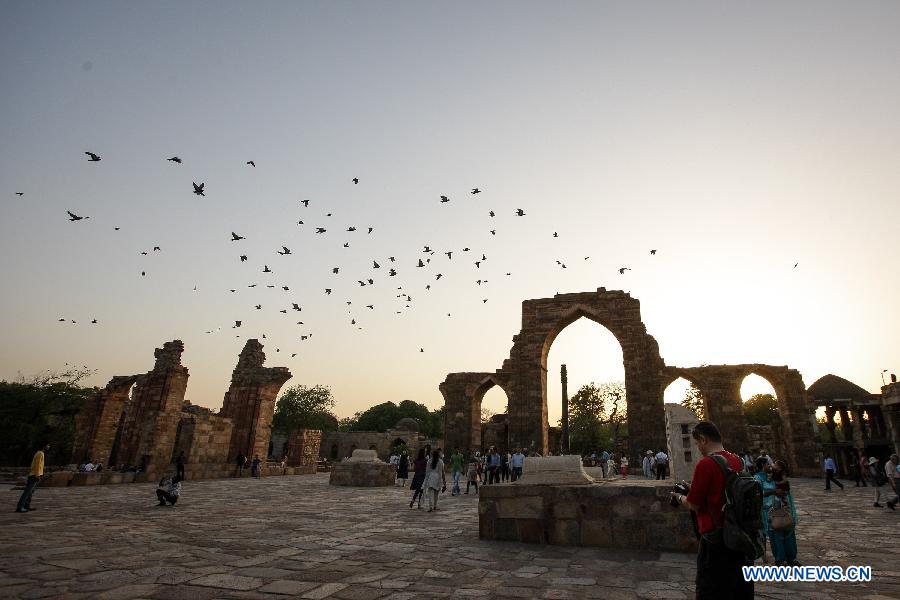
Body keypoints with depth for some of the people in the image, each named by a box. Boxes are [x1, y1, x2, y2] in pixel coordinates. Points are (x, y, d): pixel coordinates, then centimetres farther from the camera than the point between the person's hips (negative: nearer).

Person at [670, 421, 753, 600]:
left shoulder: (705, 464, -20)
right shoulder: (738, 461, 3)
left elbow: (693, 505, -14)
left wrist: (679, 497, 5)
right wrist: (694, 489, 19)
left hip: (716, 538, -7)